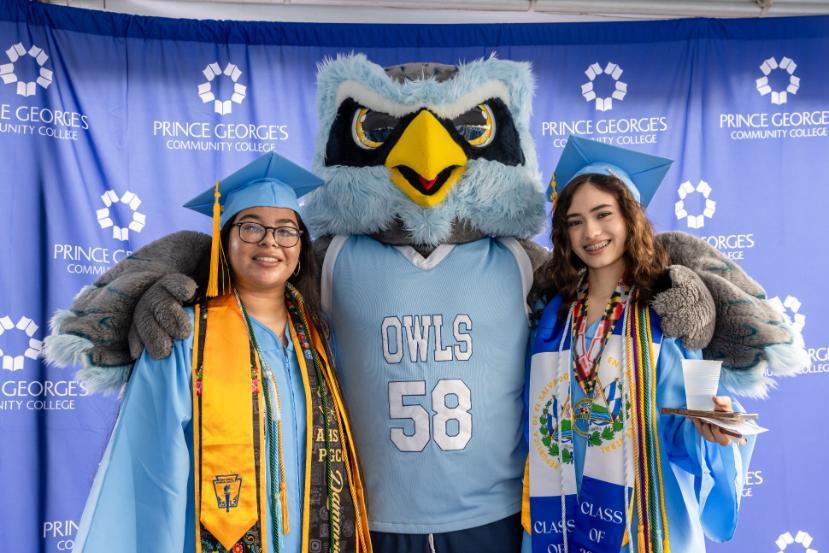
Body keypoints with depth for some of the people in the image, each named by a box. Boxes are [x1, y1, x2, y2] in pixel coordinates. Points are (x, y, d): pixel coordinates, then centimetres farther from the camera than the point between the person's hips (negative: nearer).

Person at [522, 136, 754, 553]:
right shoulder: (554, 315, 1)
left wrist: (704, 423, -28)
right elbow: (537, 420, 7)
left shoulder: (665, 312, -8)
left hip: (643, 514, -2)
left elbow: (677, 424, -9)